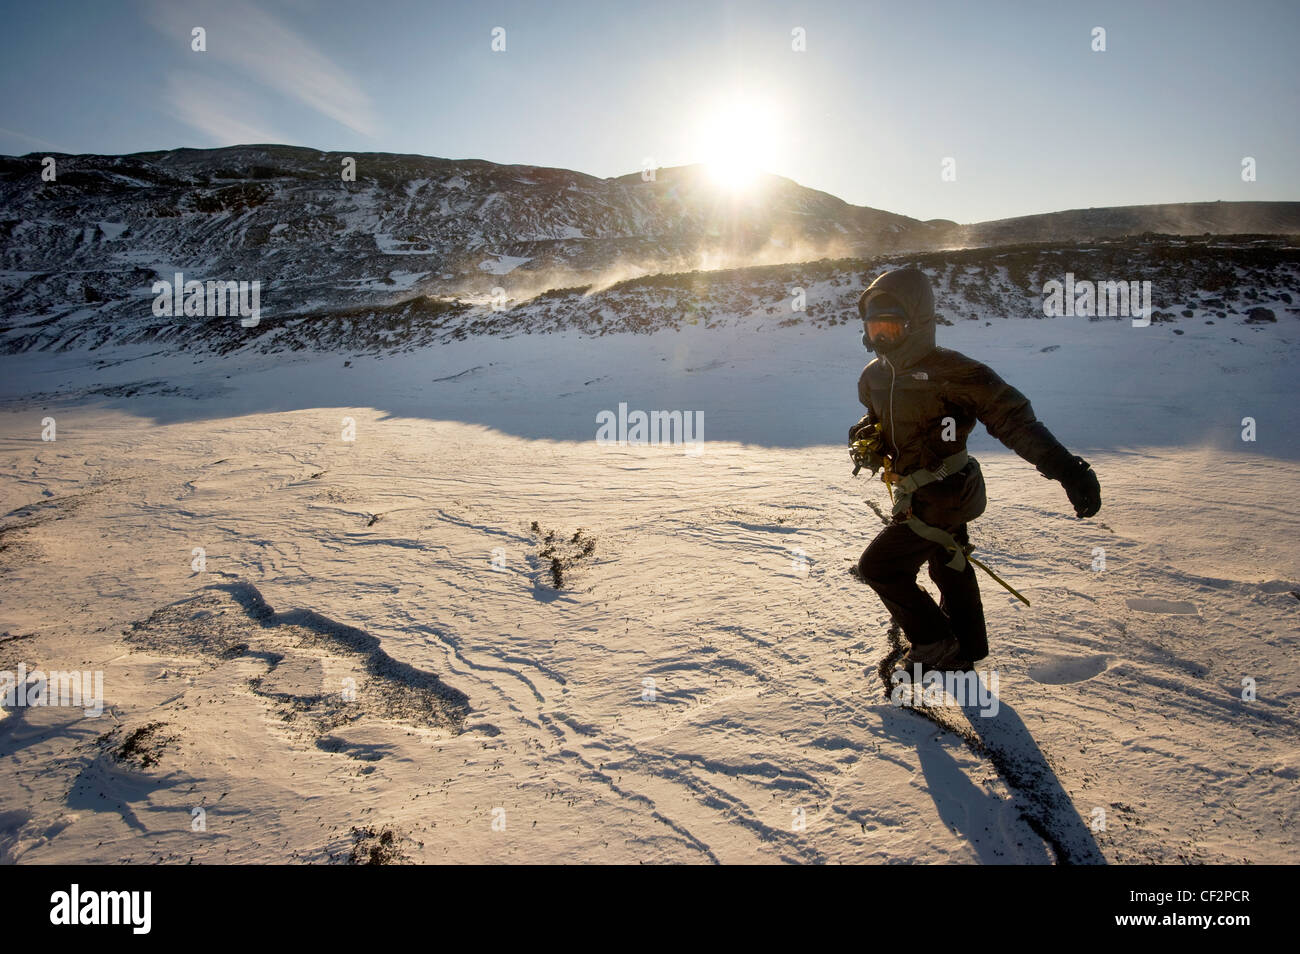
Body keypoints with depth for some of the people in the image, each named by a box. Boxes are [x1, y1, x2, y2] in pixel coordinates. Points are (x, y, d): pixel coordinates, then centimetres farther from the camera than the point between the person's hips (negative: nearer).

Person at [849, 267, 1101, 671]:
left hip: (942, 496, -8)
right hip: (918, 495, 8)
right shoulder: (875, 376, 1)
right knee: (949, 570, 23)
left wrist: (1064, 466, -37)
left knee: (878, 565, -9)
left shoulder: (947, 371, -23)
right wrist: (865, 438, -4)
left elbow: (1010, 416, -28)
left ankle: (935, 644, 10)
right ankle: (963, 654, 45)